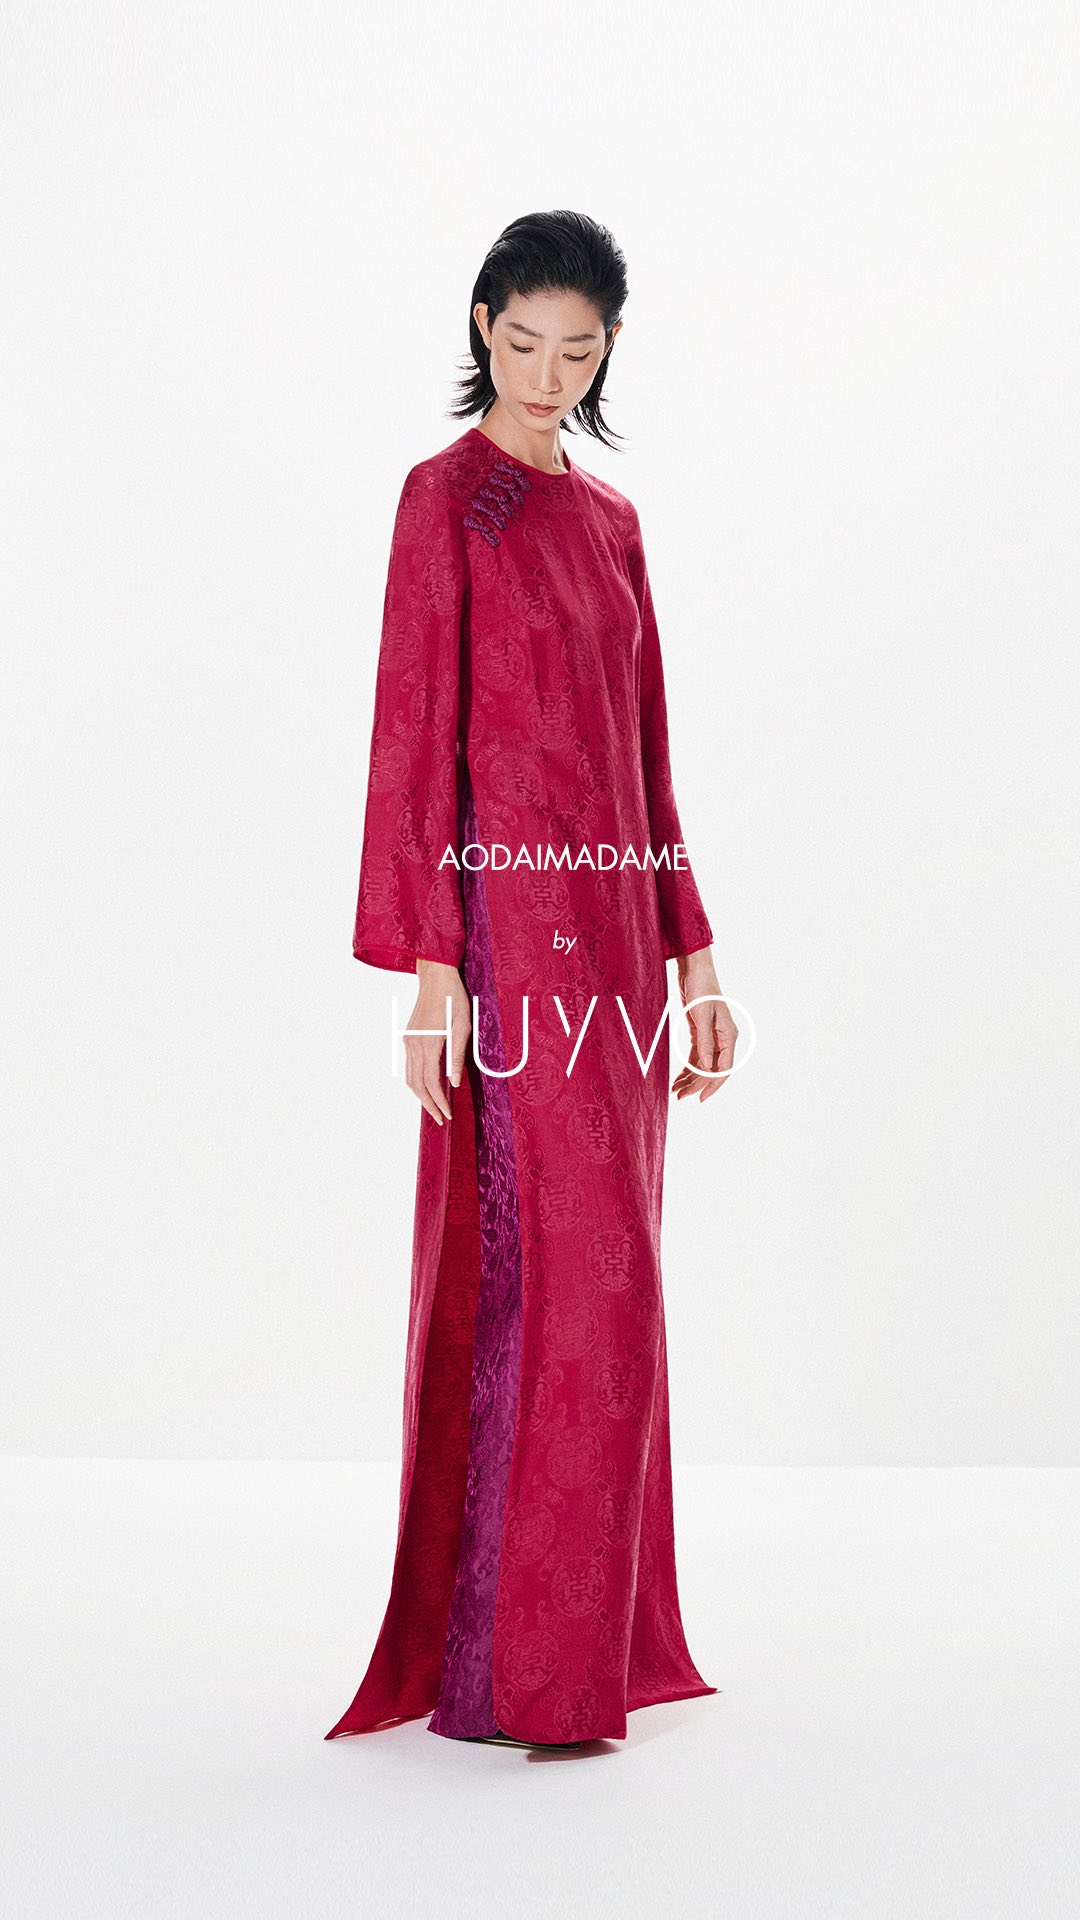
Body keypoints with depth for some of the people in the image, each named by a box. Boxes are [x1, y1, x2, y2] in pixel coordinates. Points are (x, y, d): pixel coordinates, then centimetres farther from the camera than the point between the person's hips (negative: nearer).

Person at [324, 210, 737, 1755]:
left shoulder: (610, 520, 17)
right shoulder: (448, 497, -4)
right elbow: (413, 740, -10)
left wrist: (693, 955, 15)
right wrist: (429, 971, -16)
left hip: (612, 930, 8)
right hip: (514, 927, -8)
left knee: (598, 1274, 11)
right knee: (552, 1279, -9)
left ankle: (593, 1636, 22)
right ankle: (512, 1671, -1)